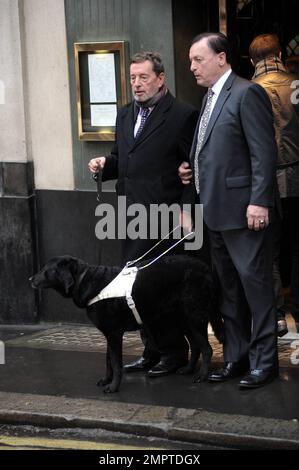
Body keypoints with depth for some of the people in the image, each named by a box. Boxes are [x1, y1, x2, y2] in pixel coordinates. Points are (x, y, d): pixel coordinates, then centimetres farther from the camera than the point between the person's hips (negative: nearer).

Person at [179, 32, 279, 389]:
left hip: (243, 211, -9)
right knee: (228, 289, 13)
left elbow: (264, 152, -16)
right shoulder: (211, 98, 17)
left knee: (255, 284, -3)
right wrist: (190, 172, 6)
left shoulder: (247, 94, -10)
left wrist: (259, 202, -20)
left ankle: (264, 361, 4)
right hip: (216, 212, 9)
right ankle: (236, 357, 21)